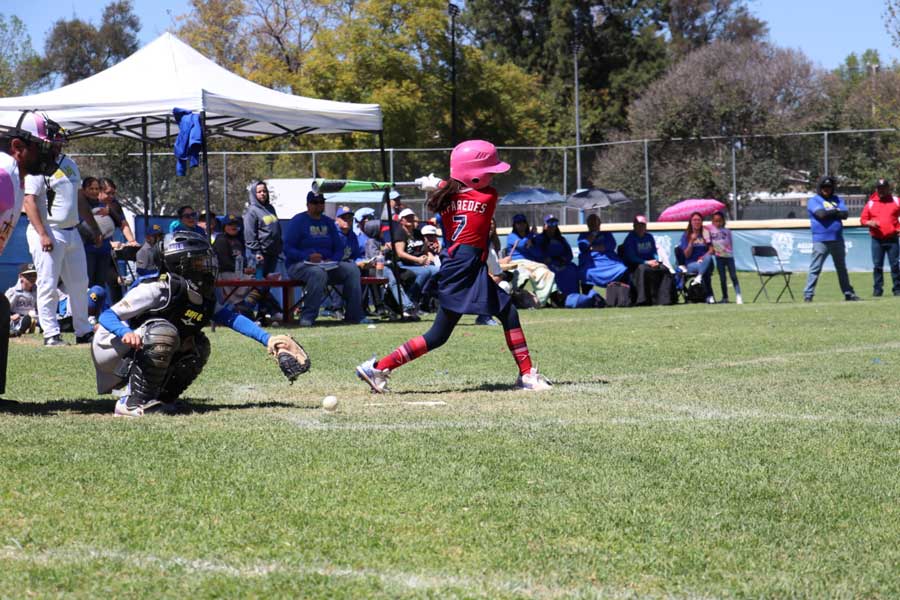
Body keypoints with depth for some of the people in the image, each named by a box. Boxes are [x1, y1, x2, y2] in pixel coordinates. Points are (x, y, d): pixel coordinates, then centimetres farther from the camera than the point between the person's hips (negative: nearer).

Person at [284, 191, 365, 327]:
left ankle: (354, 315, -16)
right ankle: (307, 316, -36)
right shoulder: (298, 221, -1)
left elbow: (339, 248, 16)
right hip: (299, 264, -6)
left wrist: (332, 260, -7)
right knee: (318, 273, -38)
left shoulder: (328, 222, 17)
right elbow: (288, 249, -9)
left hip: (328, 264, 6)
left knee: (352, 269, -16)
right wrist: (308, 257, -24)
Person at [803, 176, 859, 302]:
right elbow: (821, 214, -18)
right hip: (821, 240, -5)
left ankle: (848, 293, 20)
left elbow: (845, 214, -1)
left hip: (837, 240, 5)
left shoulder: (838, 199, 14)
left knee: (842, 268, 13)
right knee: (815, 268, -7)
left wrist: (829, 213, -11)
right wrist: (836, 211, -4)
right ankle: (808, 295, -6)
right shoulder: (814, 201, -1)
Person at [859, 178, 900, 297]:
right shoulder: (870, 203, 6)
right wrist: (869, 223, -13)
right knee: (877, 265, 1)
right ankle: (877, 289, 5)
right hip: (877, 240, 1)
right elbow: (863, 219, 8)